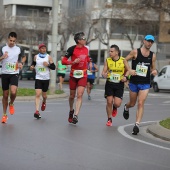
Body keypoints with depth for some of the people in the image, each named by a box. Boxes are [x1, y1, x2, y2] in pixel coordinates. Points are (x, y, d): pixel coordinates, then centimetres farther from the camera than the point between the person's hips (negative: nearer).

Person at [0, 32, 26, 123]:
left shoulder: (19, 49, 1)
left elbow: (24, 57, 20)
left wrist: (21, 63, 0)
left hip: (14, 73, 0)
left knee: (13, 92, -22)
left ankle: (11, 104, 11)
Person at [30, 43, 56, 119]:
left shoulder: (49, 57, 0)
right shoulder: (36, 57, 5)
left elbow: (54, 67, 0)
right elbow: (33, 63, 22)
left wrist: (48, 65, -19)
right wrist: (32, 66, -1)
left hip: (46, 78, 0)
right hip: (38, 78, 0)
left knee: (44, 95, 12)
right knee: (38, 94, -14)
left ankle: (44, 102, 49)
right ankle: (37, 111, -20)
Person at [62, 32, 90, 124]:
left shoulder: (86, 49, 6)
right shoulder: (72, 49, -9)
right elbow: (63, 61, -10)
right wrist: (73, 62, -23)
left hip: (83, 75, 2)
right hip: (73, 75, -2)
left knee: (79, 95, -13)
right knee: (72, 95, 12)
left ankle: (75, 115, -17)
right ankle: (71, 111, 38)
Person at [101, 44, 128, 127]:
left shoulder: (123, 60, -5)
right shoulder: (108, 60, -1)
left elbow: (127, 70, 8)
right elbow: (104, 71, 1)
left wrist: (125, 77, -11)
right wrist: (104, 74, -23)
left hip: (119, 84, -1)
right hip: (109, 83, 1)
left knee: (117, 103, -8)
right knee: (109, 102, -2)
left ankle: (115, 108, 31)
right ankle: (109, 119, 16)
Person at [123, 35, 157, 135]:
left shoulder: (153, 56, 3)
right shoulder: (135, 52, -6)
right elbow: (125, 60, 3)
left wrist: (154, 71, -10)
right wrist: (129, 70, -12)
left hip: (145, 84, 1)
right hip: (134, 82, -1)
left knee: (141, 103, -12)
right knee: (132, 103, 14)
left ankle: (137, 125, -11)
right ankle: (126, 108, 51)